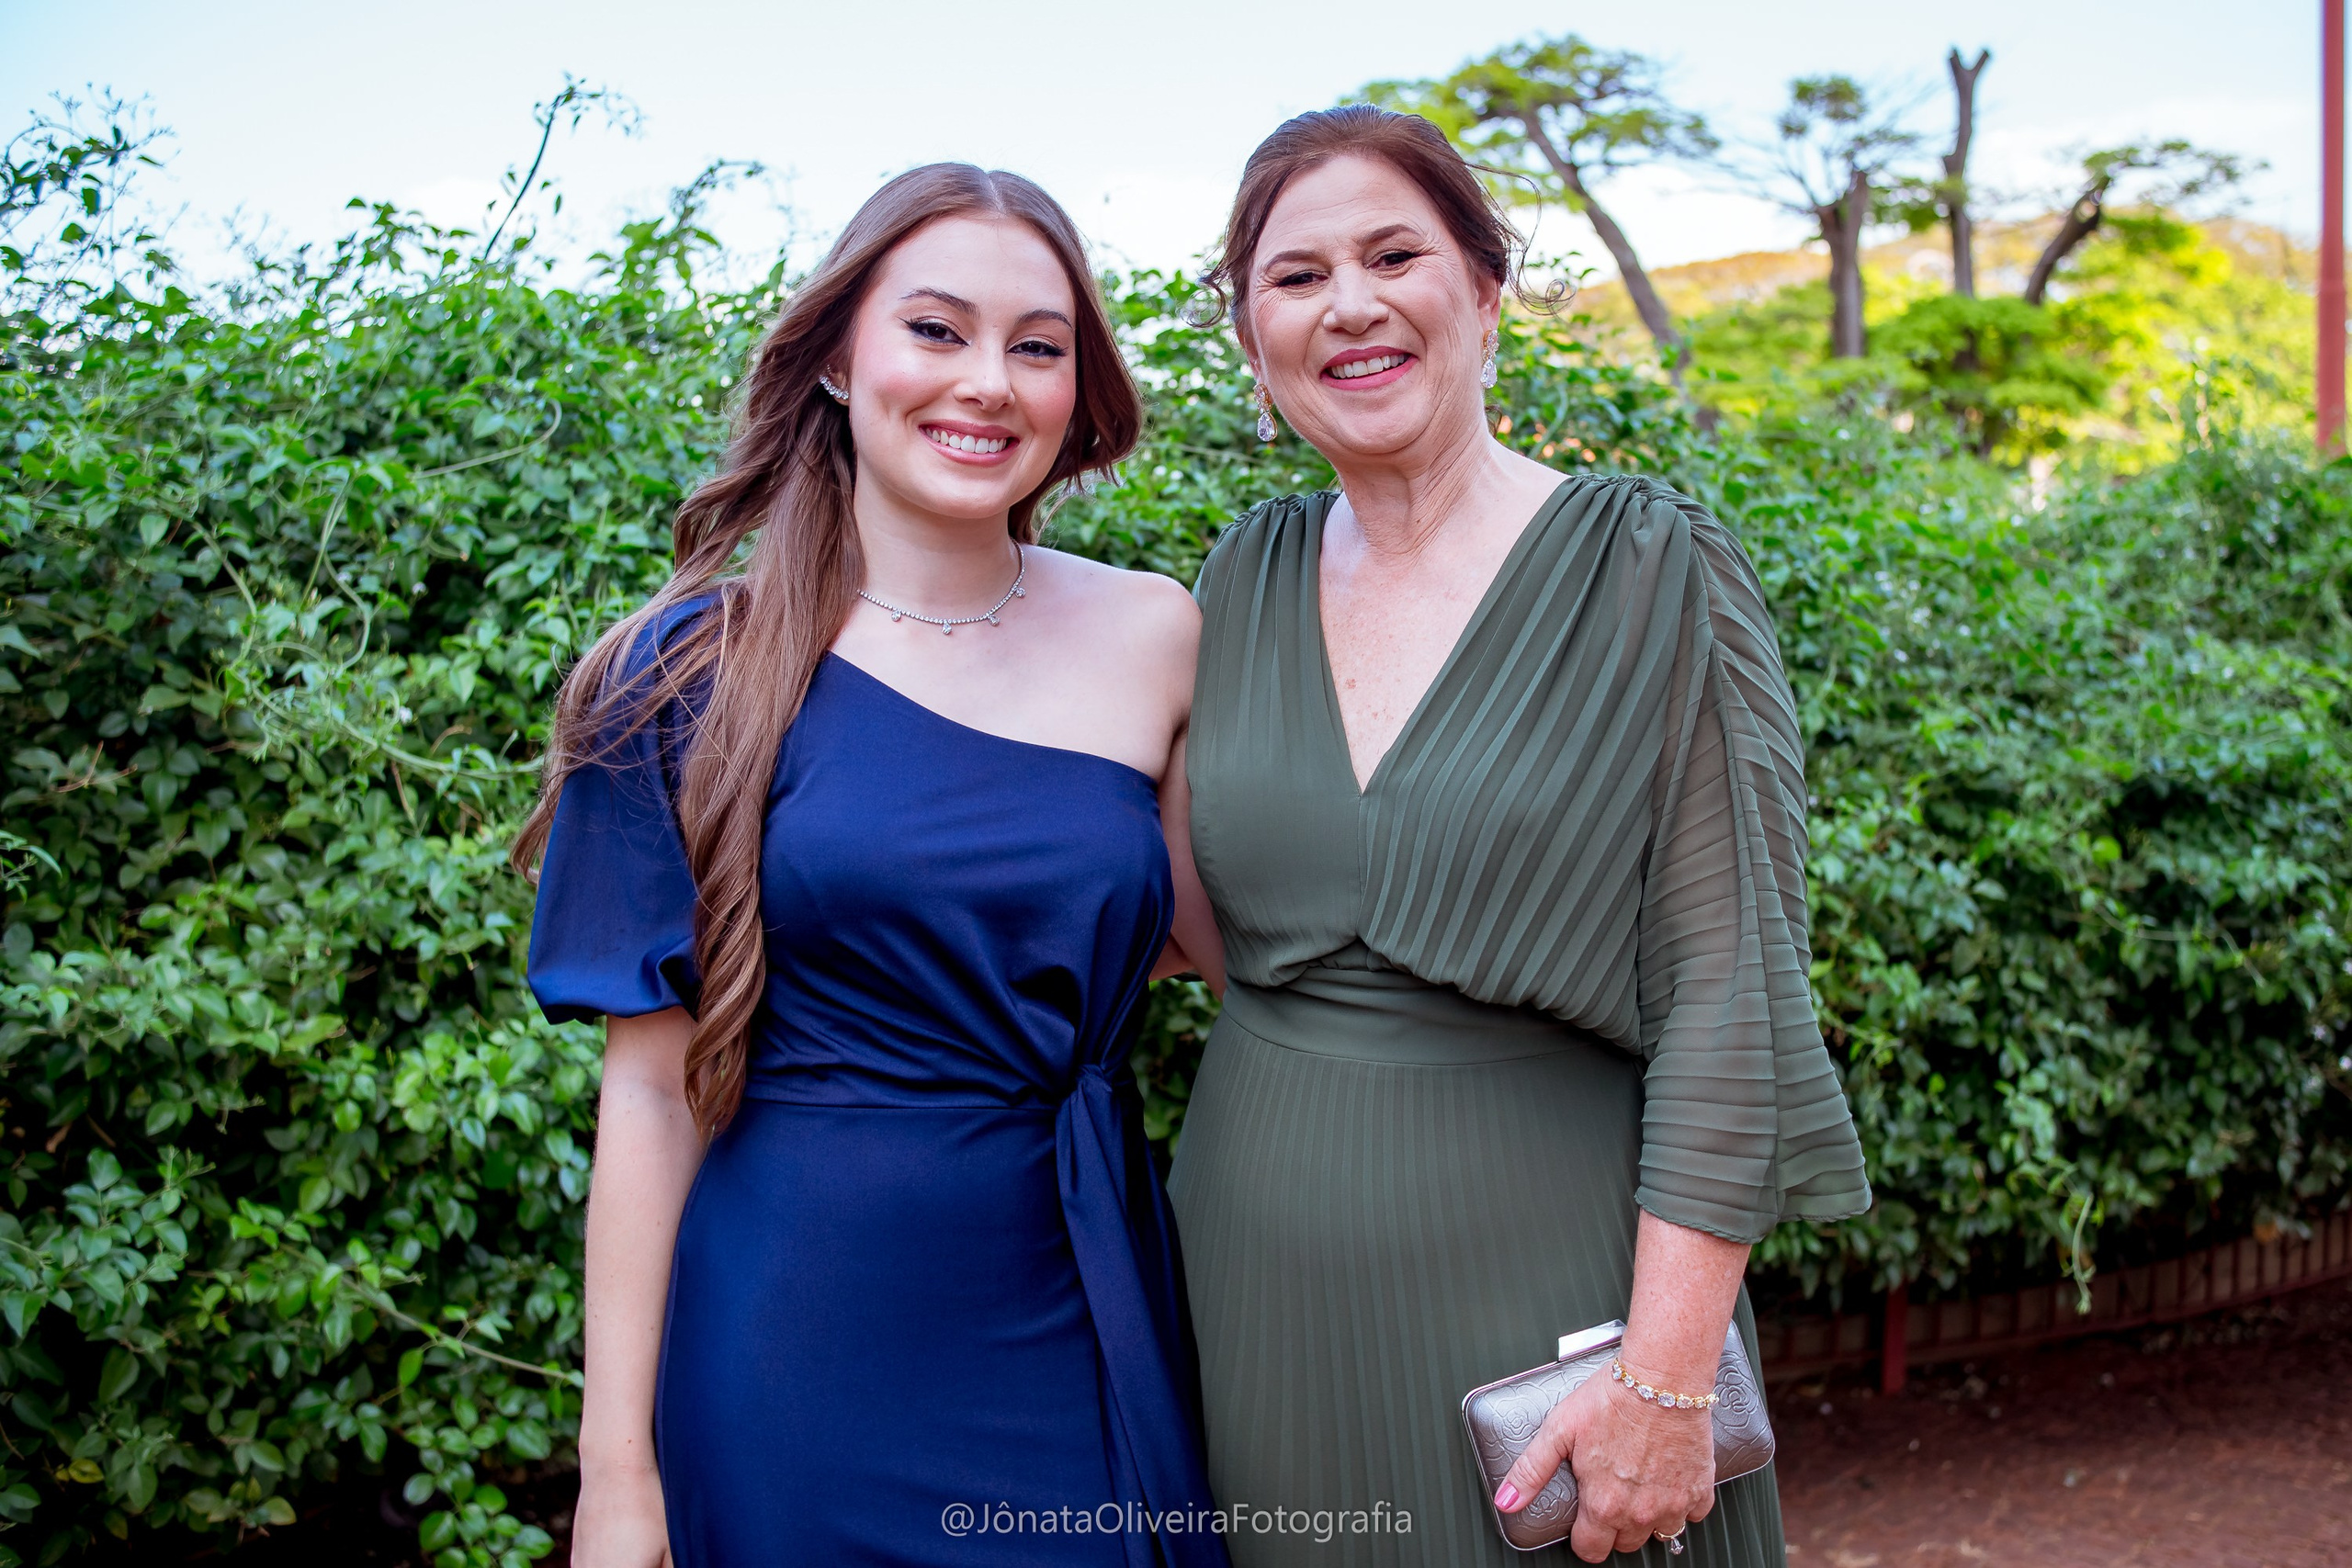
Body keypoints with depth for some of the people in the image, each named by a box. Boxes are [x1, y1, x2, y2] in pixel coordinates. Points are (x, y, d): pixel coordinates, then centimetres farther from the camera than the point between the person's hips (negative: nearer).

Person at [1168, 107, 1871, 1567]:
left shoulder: (1649, 570, -9)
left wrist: (1666, 1374, -18)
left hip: (1538, 1271, -4)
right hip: (1266, 1278, 5)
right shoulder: (1247, 580, 5)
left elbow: (1728, 999, -13)